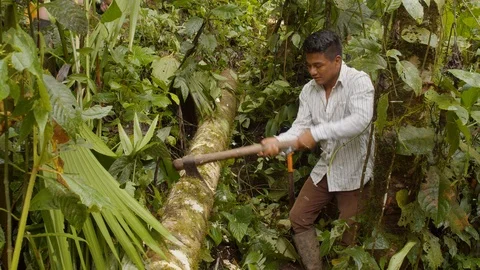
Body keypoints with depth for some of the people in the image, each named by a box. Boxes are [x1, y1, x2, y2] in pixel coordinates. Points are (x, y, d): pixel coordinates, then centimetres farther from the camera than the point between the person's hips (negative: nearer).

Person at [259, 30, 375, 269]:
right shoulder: (308, 90, -1)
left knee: (348, 235, 4)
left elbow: (360, 121, -34)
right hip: (325, 167, 6)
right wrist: (277, 141, -30)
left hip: (353, 170, -6)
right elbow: (300, 127, -9)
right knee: (299, 218, 10)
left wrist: (316, 132, -38)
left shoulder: (358, 81, -19)